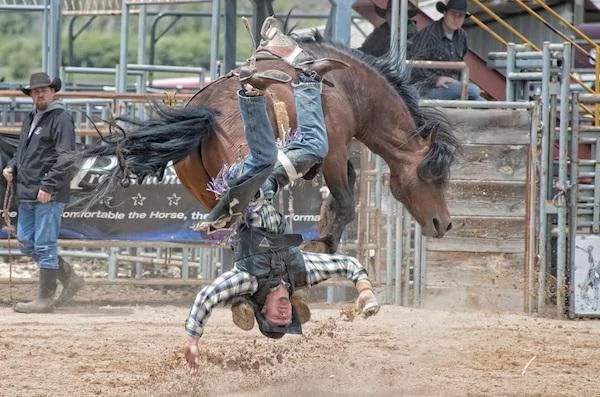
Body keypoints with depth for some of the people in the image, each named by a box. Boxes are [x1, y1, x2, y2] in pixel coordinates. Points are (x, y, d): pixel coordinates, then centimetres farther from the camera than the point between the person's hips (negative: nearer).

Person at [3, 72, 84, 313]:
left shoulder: (60, 119, -9)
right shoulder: (31, 119, 18)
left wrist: (47, 186, -20)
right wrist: (11, 167, 8)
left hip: (49, 195, -9)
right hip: (27, 194, 9)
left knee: (44, 246, -5)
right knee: (26, 242, 12)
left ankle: (45, 299, 2)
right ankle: (70, 279, 21)